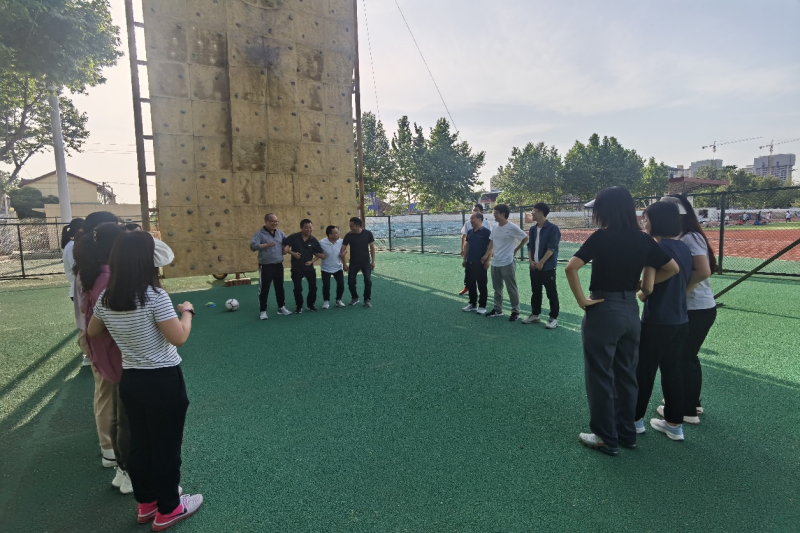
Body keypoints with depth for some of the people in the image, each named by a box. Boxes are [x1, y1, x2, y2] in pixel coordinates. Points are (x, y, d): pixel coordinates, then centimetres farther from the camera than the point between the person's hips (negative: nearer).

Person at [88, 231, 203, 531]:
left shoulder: (106, 299, -1)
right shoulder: (154, 295, -22)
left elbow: (93, 332, 16)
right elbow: (179, 338, -19)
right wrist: (187, 312, -4)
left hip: (130, 379, 7)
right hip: (163, 380, -7)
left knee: (140, 443, 21)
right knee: (166, 446, 10)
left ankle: (146, 504, 38)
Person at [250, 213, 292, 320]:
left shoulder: (280, 233, 9)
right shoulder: (260, 233, -9)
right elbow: (253, 246, -20)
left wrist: (286, 249, 3)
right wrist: (266, 244, -28)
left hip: (278, 265, 5)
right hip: (266, 266, -5)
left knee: (280, 287, 14)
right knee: (264, 289, 0)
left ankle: (281, 307, 26)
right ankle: (263, 311, 10)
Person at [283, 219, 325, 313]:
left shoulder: (314, 240, -4)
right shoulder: (293, 237, -10)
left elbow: (319, 254, 3)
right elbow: (284, 246, -5)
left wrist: (312, 261, -10)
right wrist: (292, 253, -18)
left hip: (309, 267, 2)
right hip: (296, 268, -2)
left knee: (313, 287, 8)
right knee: (298, 288, 4)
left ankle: (310, 305, 27)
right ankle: (299, 306, 22)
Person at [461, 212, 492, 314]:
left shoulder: (486, 232, -9)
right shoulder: (470, 231, 10)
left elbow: (490, 247, -11)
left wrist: (488, 260, -16)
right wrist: (464, 259, 13)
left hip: (480, 263, -6)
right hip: (469, 263, 7)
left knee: (481, 285, 2)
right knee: (470, 284, 12)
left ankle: (482, 306, 12)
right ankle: (472, 304, 24)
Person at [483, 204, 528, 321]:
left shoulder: (513, 228, -13)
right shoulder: (495, 228, 7)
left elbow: (525, 238, -2)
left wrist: (516, 250, 2)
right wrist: (486, 254, 9)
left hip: (507, 263, -7)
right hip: (495, 263, 7)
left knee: (512, 289, 2)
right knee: (497, 288, 16)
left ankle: (515, 312, 13)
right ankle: (497, 310, 28)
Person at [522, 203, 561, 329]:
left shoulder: (553, 228, -11)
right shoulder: (532, 229, 10)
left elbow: (552, 248, -15)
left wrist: (541, 263, -16)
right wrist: (531, 261, -2)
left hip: (548, 267, -7)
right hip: (534, 267, 7)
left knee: (551, 293, 1)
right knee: (535, 292, 14)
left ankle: (554, 318, 9)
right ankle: (535, 315, 26)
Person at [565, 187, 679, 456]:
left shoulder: (601, 237, -15)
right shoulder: (643, 239, 2)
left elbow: (571, 268, -25)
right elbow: (673, 268, 12)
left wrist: (581, 300, -17)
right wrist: (646, 283, 10)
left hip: (603, 311, -6)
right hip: (631, 311, 6)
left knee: (600, 376, 6)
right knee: (626, 375, 18)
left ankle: (606, 439, 17)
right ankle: (627, 433, 30)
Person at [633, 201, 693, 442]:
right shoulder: (684, 248, 7)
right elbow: (684, 282, 15)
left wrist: (640, 294, 0)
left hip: (657, 322, -8)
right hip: (680, 320, 8)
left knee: (644, 371, 7)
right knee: (673, 371, 15)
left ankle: (636, 419, 21)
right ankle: (674, 424, 25)